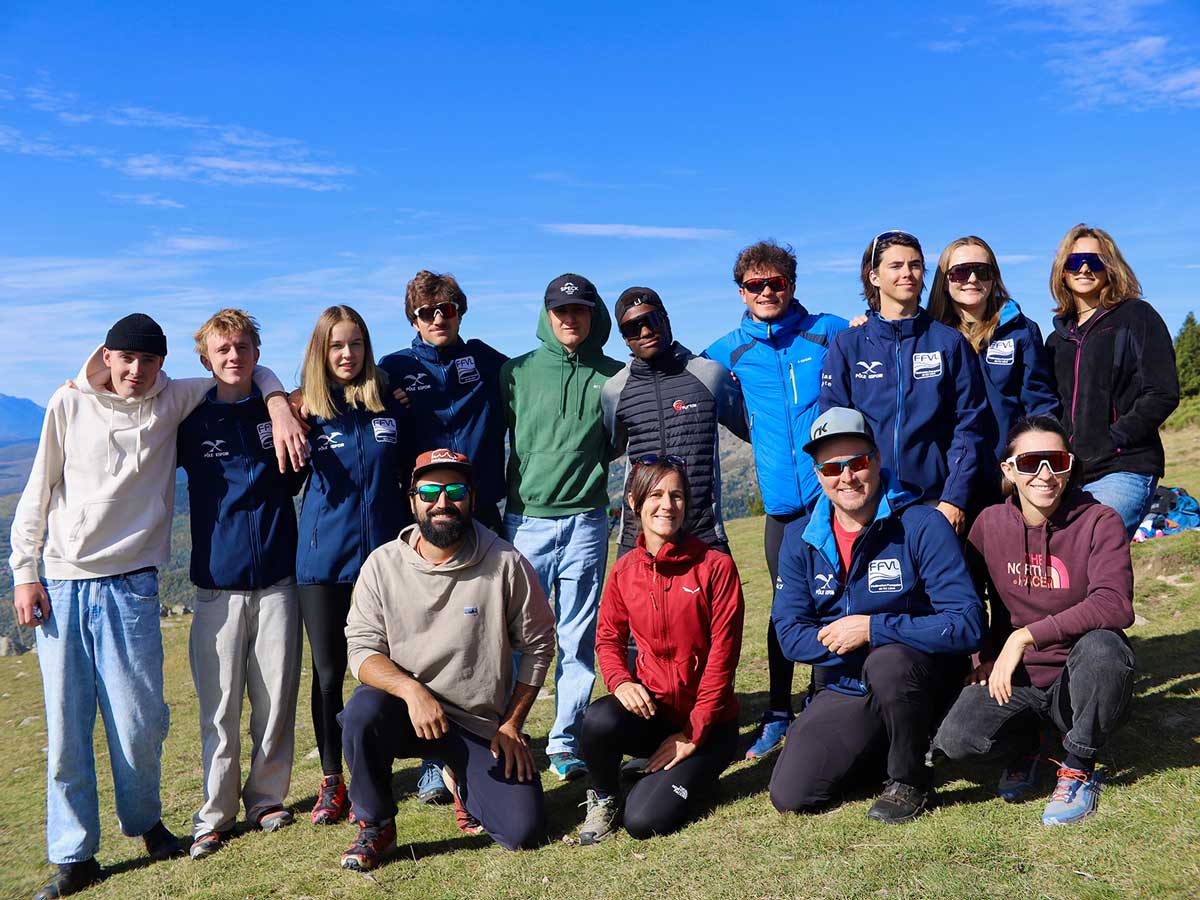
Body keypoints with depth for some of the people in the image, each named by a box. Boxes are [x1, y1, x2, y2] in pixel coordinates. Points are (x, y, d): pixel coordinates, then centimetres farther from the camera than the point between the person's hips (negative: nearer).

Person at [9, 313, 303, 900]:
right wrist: (24, 572, 3)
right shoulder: (70, 404, 4)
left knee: (137, 722, -2)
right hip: (60, 586, 1)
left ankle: (144, 820, 26)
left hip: (130, 586, 0)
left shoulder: (171, 401, 5)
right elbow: (38, 493, 7)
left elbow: (249, 371, 15)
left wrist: (280, 411, -4)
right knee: (66, 726, 3)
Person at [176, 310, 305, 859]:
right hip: (218, 582, -1)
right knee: (220, 707, 2)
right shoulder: (192, 422, 3)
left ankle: (266, 797, 24)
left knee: (276, 699, 7)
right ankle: (215, 813, 16)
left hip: (276, 578, 1)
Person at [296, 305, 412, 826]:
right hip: (322, 561, 0)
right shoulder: (308, 411, 1)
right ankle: (330, 781, 22)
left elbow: (412, 476, 10)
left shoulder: (391, 406, 4)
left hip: (382, 554, 1)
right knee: (328, 673, 7)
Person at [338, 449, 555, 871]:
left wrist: (511, 724, -1)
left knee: (524, 830, -11)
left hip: (482, 725, 0)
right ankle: (375, 826, -4)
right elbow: (362, 648, -8)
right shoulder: (383, 564, -6)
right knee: (362, 709, -33)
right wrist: (411, 690, -27)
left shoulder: (506, 564, -9)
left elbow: (537, 645, 0)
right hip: (406, 708, 0)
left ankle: (462, 780, 24)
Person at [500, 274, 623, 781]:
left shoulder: (612, 376, 7)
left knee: (578, 638, 5)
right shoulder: (517, 372, 6)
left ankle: (565, 742, 15)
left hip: (586, 520, 1)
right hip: (525, 519, -1)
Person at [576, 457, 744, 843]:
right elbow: (609, 637, 8)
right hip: (651, 709, 3)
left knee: (645, 821, -18)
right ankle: (603, 796, 2)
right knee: (599, 720, -33)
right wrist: (621, 682, -15)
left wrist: (693, 734, -11)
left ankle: (692, 775, 17)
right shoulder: (624, 570, 0)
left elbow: (722, 653, -11)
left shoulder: (716, 566, -12)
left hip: (707, 722, -2)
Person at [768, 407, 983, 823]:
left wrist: (872, 629, -25)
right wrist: (843, 637, -22)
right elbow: (790, 634, -4)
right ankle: (878, 751, 21)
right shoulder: (800, 538, -2)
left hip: (921, 680, -4)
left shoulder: (923, 525, -15)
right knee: (791, 796, -9)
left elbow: (966, 624, -22)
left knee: (888, 662, -38)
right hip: (844, 691, 4)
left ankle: (910, 780, -8)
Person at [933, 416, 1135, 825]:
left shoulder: (1099, 522, -12)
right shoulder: (990, 523, -3)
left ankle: (1079, 768, -9)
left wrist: (1026, 636, -29)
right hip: (1012, 678, 2)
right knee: (954, 740, -25)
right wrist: (988, 655, -3)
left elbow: (1114, 605, -27)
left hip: (1076, 681, -1)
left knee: (1101, 647, -36)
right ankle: (1023, 744, 13)